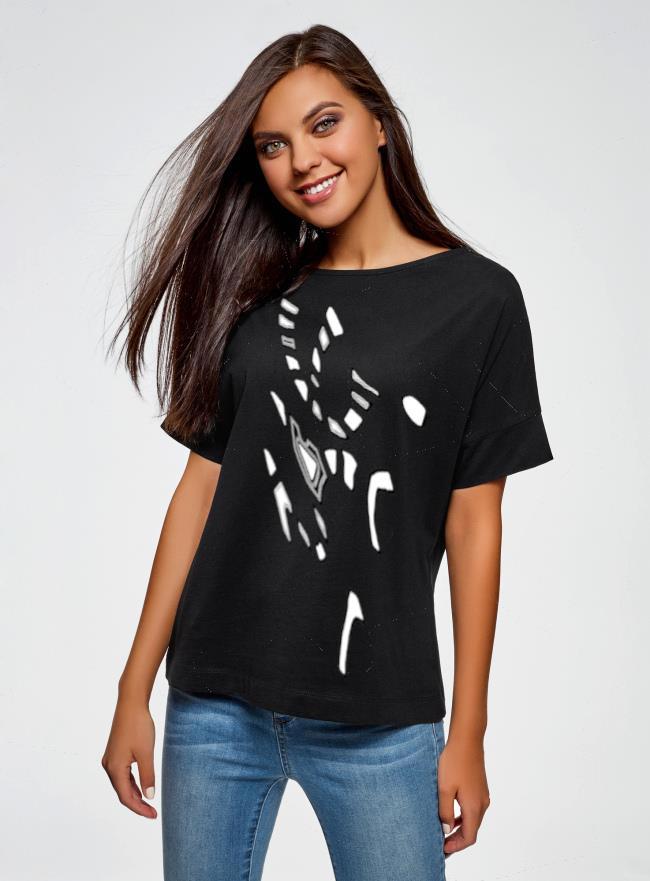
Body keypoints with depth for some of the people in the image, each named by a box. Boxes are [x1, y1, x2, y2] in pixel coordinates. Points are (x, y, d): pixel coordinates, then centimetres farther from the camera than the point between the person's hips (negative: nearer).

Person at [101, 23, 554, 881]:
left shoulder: (477, 297, -3)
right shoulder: (253, 298, 6)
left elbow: (472, 525, -4)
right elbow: (200, 488, 4)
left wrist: (467, 735, -2)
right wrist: (134, 691, 3)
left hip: (379, 721, -3)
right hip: (215, 705, 3)